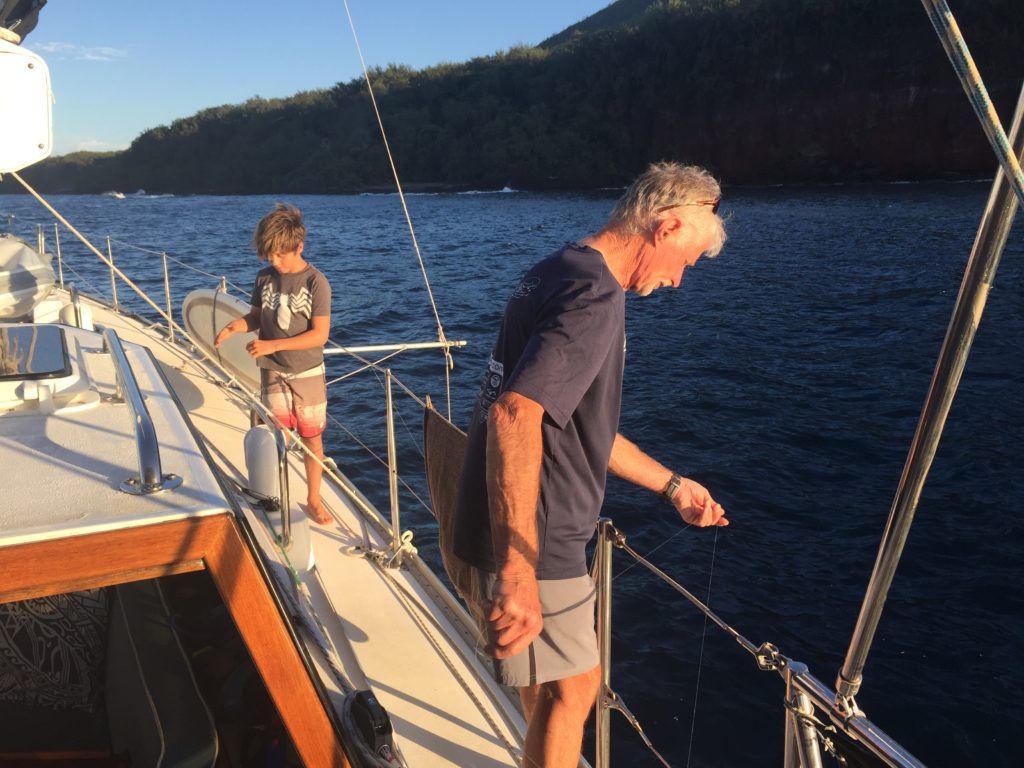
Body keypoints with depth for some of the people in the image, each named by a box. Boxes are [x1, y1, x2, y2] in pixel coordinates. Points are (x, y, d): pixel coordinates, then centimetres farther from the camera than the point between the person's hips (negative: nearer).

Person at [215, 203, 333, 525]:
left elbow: (320, 334, -17)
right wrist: (236, 325, -12)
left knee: (312, 439, 8)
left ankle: (313, 501, 21)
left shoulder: (315, 282, -15)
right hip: (273, 372, 3)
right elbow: (257, 316, 10)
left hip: (308, 373, -3)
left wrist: (273, 344, -22)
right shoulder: (264, 277, -1)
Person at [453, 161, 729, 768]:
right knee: (572, 685, 11)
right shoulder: (595, 297, -21)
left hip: (532, 533, 10)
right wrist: (518, 574, -39)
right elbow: (515, 416, -36)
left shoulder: (559, 272, 11)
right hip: (531, 544, -10)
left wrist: (669, 483, 22)